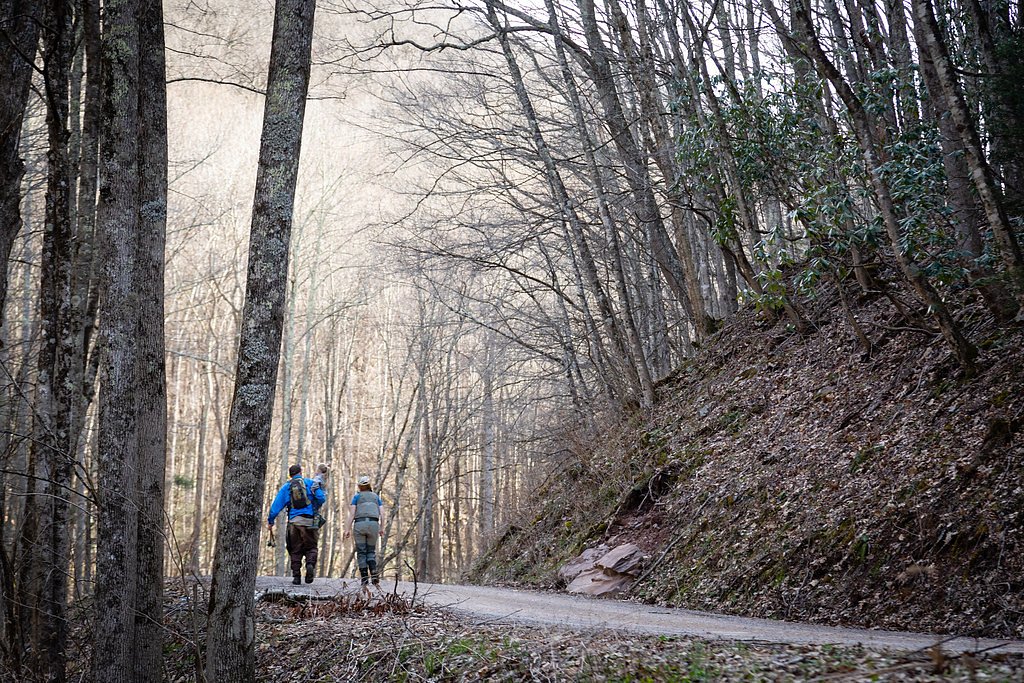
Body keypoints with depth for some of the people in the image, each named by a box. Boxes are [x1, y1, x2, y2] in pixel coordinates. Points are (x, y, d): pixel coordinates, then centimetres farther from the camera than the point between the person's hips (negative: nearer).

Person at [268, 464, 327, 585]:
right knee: (311, 547, 8)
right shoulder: (310, 483, 6)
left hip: (294, 522, 2)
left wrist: (270, 521, 14)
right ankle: (310, 564, -20)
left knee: (295, 550, 10)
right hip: (310, 520, -2)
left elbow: (276, 505, 8)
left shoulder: (286, 487, 11)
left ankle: (296, 576, 4)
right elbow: (321, 498, -3)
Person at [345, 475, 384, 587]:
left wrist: (348, 529, 1)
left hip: (359, 524, -2)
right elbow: (382, 513, 8)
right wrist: (382, 528, 12)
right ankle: (374, 574, -11)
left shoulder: (357, 497, 11)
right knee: (371, 551, 10)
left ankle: (364, 579, -3)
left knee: (361, 552, 3)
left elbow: (352, 513, 2)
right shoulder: (376, 497, 18)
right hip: (373, 524, 2)